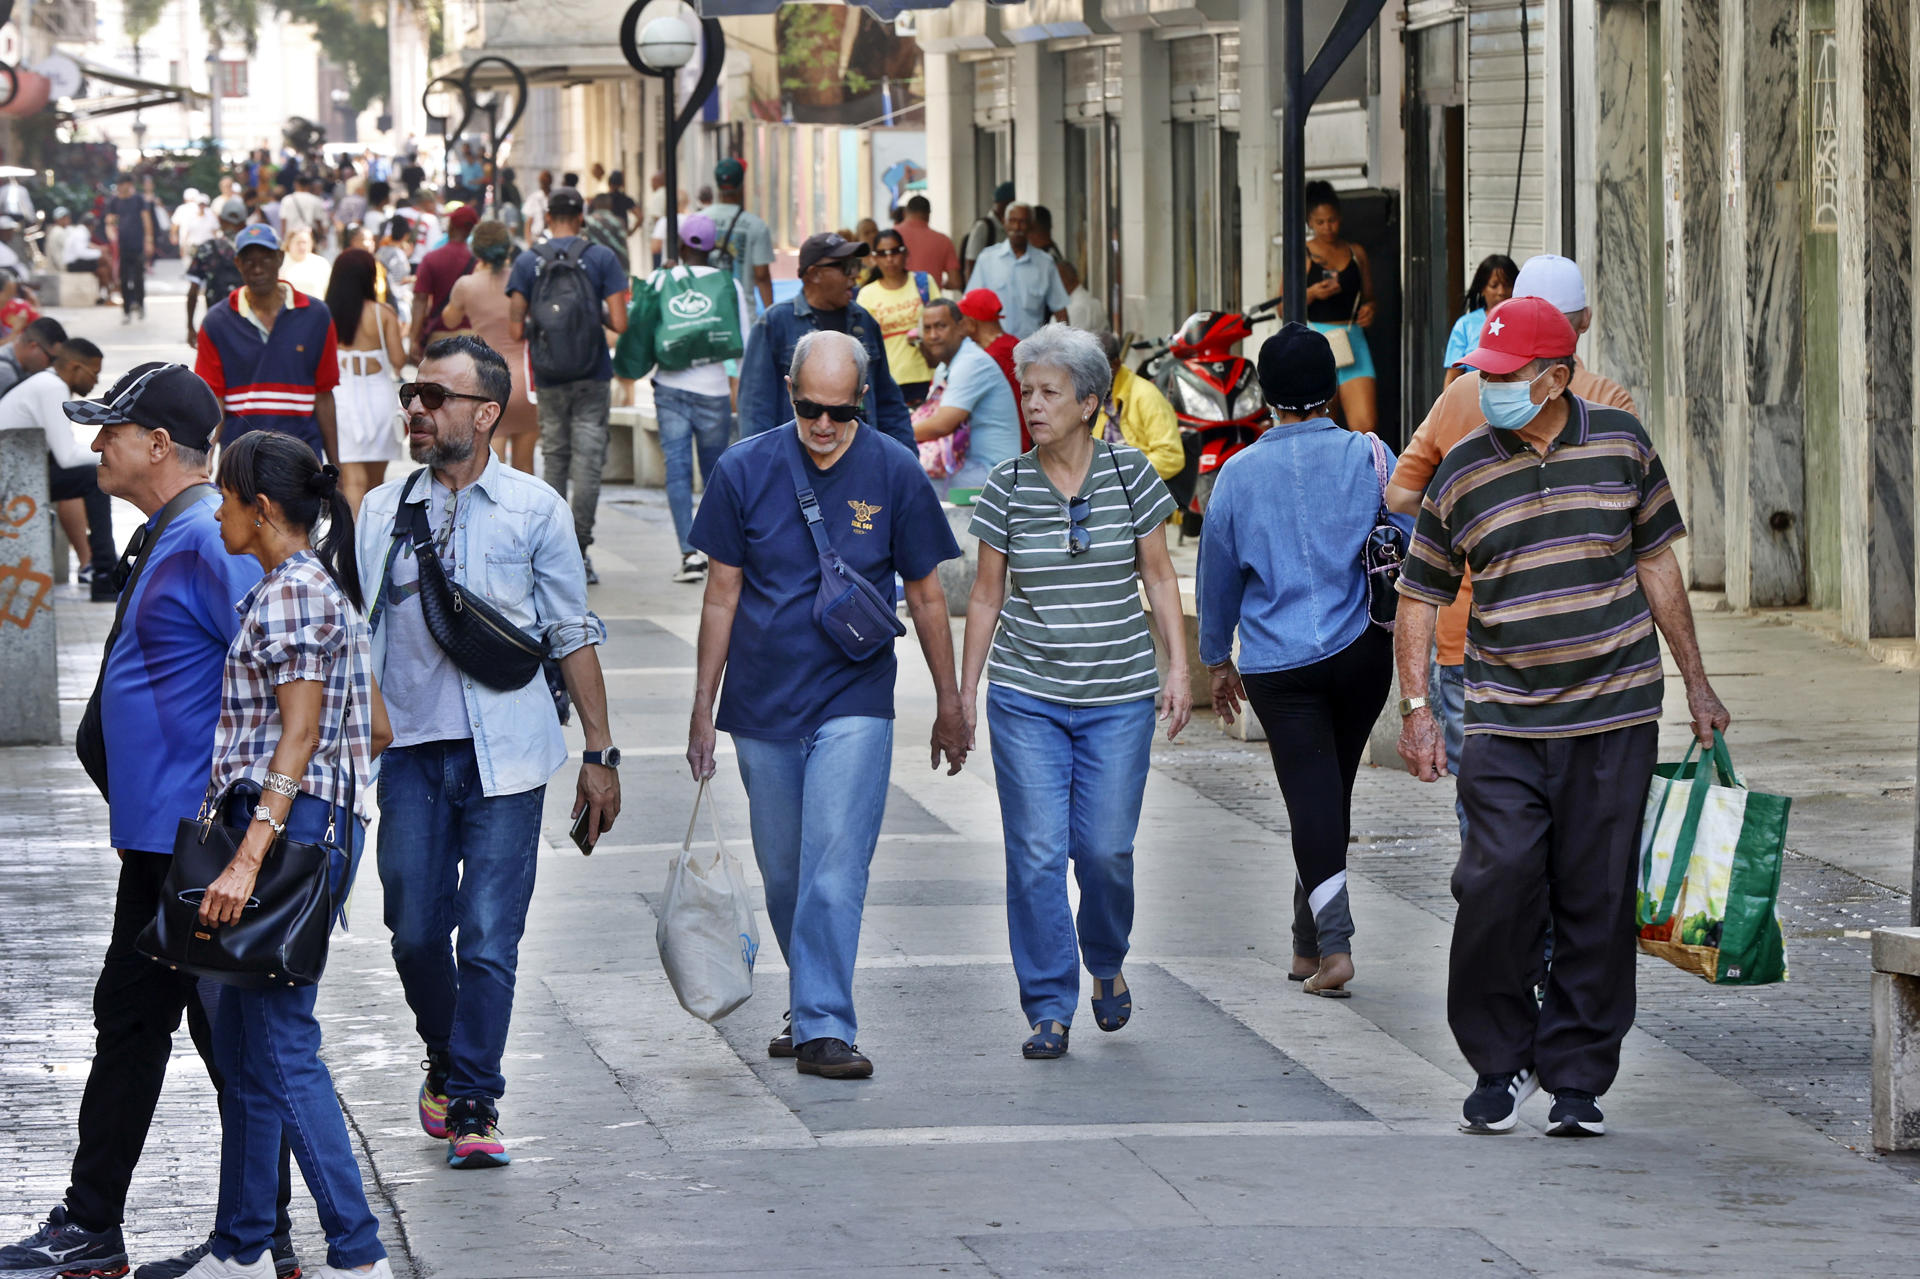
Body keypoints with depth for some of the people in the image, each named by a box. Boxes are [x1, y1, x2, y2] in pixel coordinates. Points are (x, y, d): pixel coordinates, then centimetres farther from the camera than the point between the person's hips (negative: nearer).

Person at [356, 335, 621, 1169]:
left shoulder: (533, 510, 2)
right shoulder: (383, 512, 9)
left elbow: (573, 634, 6)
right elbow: (354, 631, 14)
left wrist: (600, 754, 5)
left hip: (505, 752, -2)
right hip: (410, 749, 2)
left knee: (488, 938, -5)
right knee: (415, 932, 3)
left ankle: (475, 1103, 3)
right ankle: (445, 1061, 29)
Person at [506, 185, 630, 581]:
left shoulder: (527, 262, -1)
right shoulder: (601, 258, -4)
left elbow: (515, 330, -5)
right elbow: (619, 323, -9)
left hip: (548, 377, 2)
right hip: (592, 375, -2)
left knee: (554, 460, 12)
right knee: (588, 462, 0)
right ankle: (579, 551, -6)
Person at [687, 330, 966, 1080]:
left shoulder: (895, 475, -4)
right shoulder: (746, 471, -2)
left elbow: (926, 596, 6)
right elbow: (722, 595, 5)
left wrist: (949, 704, 10)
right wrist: (703, 707, 4)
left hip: (853, 704, -2)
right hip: (762, 707, 2)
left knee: (835, 870, -13)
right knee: (783, 875, 11)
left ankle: (825, 1026, -13)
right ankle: (809, 1007, 29)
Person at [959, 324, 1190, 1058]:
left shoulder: (1129, 473, -2)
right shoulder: (1008, 486, 0)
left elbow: (1158, 577, 5)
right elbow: (986, 596, 7)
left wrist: (1179, 668, -3)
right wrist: (965, 692, 6)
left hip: (1118, 698, 0)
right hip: (1026, 697, 0)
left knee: (1106, 849, -1)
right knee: (1036, 854, -5)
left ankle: (1106, 963, 29)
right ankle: (1049, 1010, 3)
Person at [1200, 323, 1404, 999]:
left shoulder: (1238, 474, 1)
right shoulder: (1370, 457, -2)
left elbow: (1217, 576, 11)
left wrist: (1217, 660, 23)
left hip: (1279, 664, -1)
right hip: (1362, 651, 1)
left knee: (1312, 798, -2)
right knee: (1332, 793, 14)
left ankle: (1333, 944, -16)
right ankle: (1309, 943, 23)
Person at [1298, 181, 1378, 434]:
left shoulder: (1356, 254, 13)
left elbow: (1368, 296, 22)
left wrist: (1369, 309, 0)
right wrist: (1312, 294, -17)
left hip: (1353, 340, 2)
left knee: (1366, 424, -12)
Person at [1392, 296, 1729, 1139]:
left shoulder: (1621, 445, 3)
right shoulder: (1462, 474, 1)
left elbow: (1656, 564, 12)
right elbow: (1419, 595, 9)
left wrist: (1696, 686, 13)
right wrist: (1415, 707, 0)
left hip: (1613, 720, 1)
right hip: (1503, 724, 0)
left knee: (1597, 901, 1)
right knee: (1497, 887, -11)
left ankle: (1578, 1077, 11)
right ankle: (1498, 1061, 7)